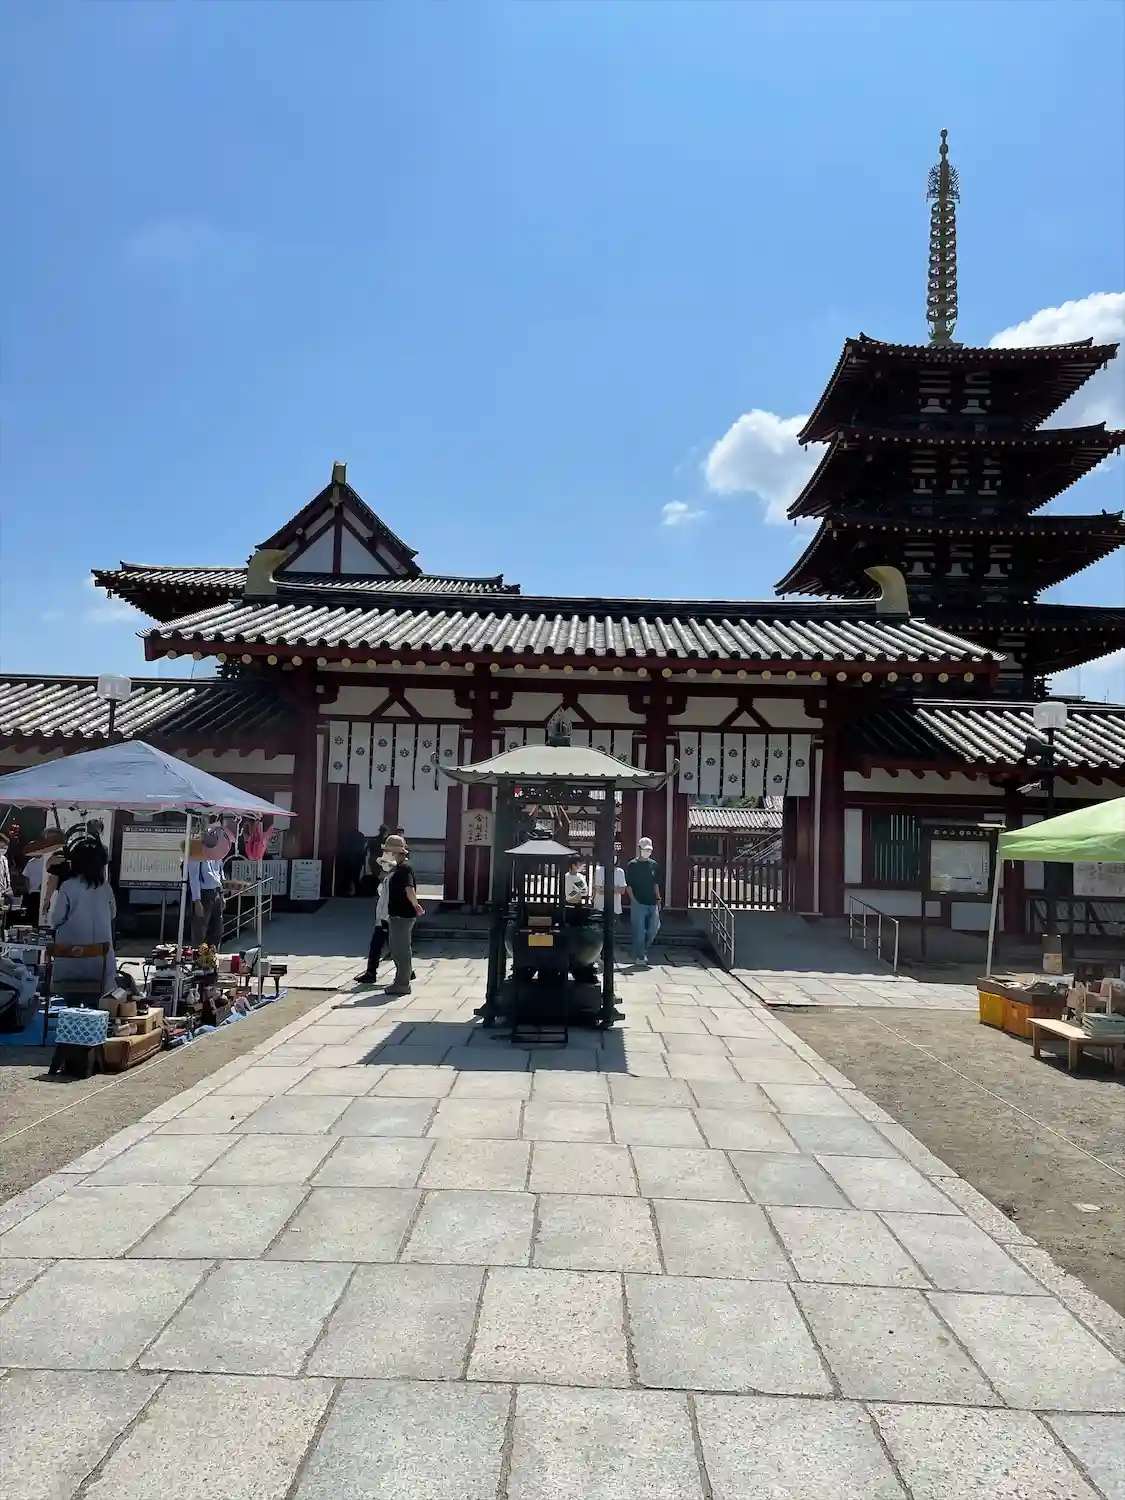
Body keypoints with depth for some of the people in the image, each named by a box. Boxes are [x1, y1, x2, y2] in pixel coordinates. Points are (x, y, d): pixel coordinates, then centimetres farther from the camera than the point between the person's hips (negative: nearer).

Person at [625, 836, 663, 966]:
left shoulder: (654, 865, 12)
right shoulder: (632, 865, -4)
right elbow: (628, 885, -5)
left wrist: (658, 899, 11)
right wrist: (633, 900, -12)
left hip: (652, 903, 5)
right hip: (638, 903, -5)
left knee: (655, 927, 5)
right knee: (639, 931, -2)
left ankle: (643, 949, 24)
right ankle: (639, 957, 7)